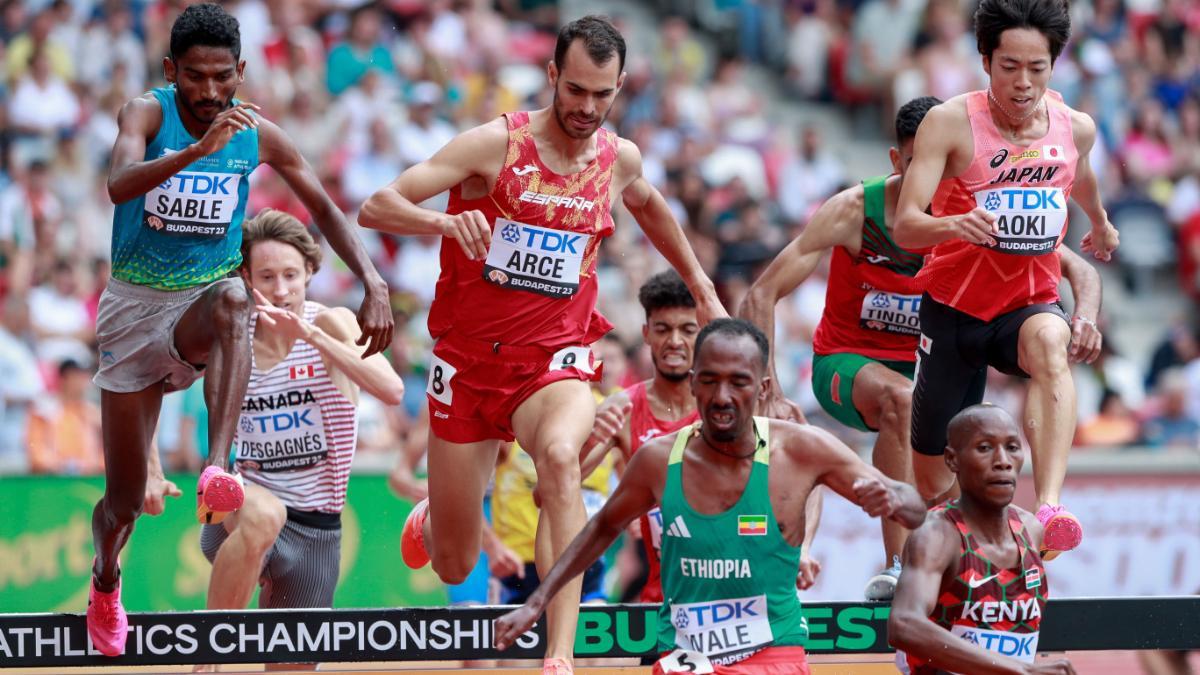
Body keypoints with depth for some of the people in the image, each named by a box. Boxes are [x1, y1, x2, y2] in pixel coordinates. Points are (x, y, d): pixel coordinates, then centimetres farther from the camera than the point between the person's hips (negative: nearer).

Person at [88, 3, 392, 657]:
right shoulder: (147, 113, -15)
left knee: (233, 299, -40)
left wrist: (373, 282, -8)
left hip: (202, 301, 1)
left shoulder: (259, 135, -5)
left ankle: (218, 467, -51)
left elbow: (323, 208, 6)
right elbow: (119, 184, -35)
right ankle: (105, 576, 40)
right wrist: (199, 150, -50)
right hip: (136, 308, -1)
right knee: (126, 499, 4)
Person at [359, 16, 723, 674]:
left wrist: (703, 291, 29)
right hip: (469, 354, -1)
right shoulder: (495, 144, -13)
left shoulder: (619, 159, 0)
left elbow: (650, 206, 27)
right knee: (454, 566, 6)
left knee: (560, 455, -36)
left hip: (555, 357, 1)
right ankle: (430, 520, 49)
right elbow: (375, 209, -19)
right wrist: (446, 221, -38)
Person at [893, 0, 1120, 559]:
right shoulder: (950, 122, -14)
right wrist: (954, 224, -43)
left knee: (1050, 344, -38)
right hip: (953, 308, -1)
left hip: (1031, 303, 1)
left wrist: (1101, 223, 45)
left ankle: (1048, 508, -55)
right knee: (935, 481, 5)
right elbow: (904, 225, -21)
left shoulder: (1076, 129, -2)